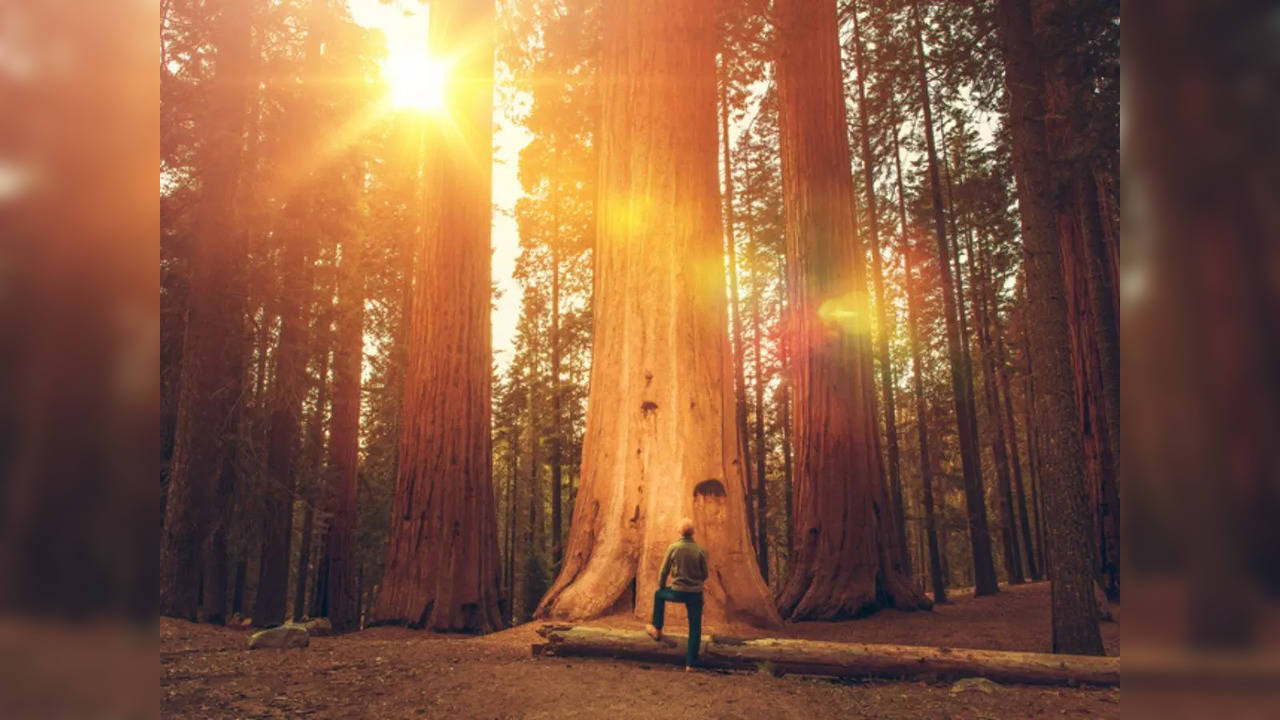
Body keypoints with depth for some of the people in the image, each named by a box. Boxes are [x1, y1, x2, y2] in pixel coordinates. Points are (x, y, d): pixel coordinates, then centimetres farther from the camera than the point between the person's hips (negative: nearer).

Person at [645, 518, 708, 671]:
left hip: (677, 592, 0)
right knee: (695, 630, 10)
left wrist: (661, 587, 16)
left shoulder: (673, 548, -10)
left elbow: (663, 572, -3)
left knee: (659, 595, 32)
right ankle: (690, 664, 8)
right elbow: (705, 575, 3)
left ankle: (657, 629, 35)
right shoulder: (700, 551, -8)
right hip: (696, 594, 0)